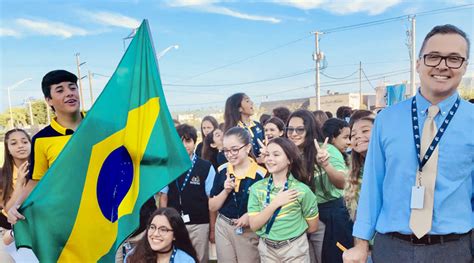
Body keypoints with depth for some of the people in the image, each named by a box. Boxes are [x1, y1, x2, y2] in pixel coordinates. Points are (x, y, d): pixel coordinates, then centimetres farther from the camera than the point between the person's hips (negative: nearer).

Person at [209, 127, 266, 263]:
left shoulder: (261, 174, -14)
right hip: (223, 227, 3)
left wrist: (251, 215, -21)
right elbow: (212, 207, 1)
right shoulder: (222, 171, -2)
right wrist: (226, 191, -15)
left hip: (249, 231, -3)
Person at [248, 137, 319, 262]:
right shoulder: (256, 188, -8)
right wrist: (275, 204, -21)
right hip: (266, 248, 2)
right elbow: (253, 225, -12)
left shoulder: (302, 190, -15)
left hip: (294, 249, -2)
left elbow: (312, 227, -4)